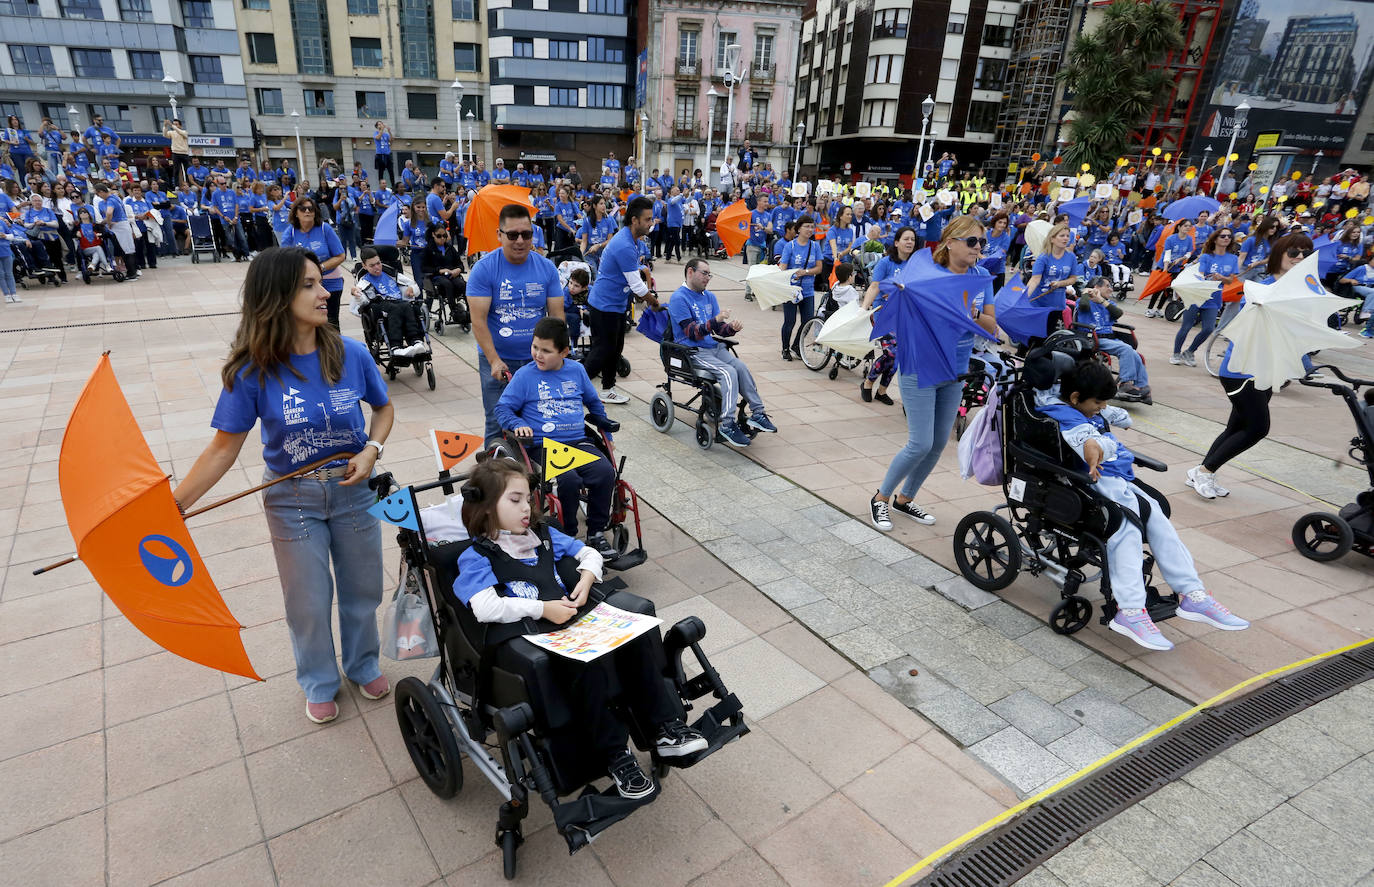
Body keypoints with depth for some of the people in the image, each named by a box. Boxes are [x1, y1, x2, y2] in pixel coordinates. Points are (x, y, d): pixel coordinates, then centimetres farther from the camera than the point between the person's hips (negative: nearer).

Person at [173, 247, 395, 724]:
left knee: (362, 588, 17)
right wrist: (174, 504, -15)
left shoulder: (351, 354, -13)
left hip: (353, 489, 2)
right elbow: (224, 448, -10)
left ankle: (364, 665, 44)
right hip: (293, 499, -1)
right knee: (309, 600, 13)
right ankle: (319, 683, 40)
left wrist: (371, 450, -14)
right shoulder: (254, 372, -16)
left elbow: (384, 407, 4)